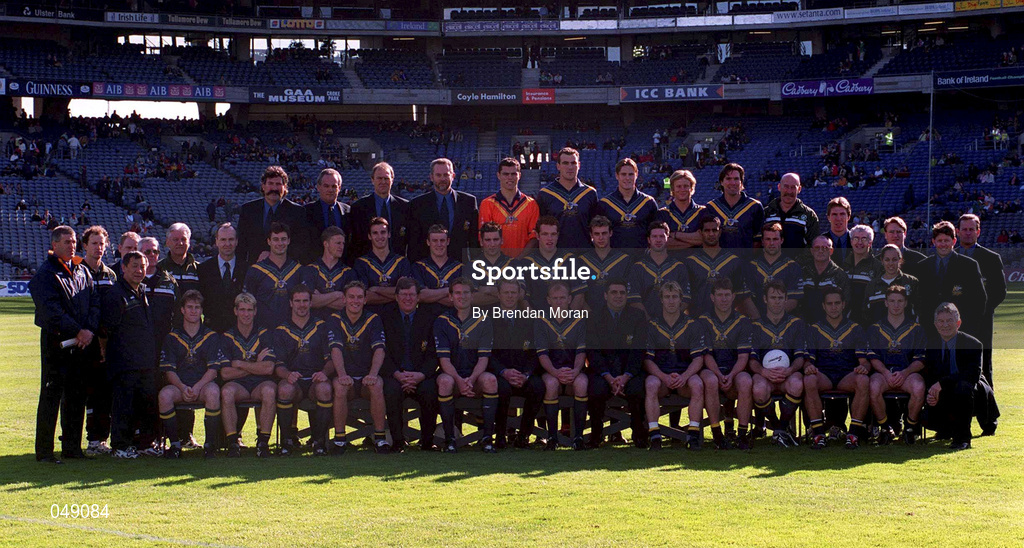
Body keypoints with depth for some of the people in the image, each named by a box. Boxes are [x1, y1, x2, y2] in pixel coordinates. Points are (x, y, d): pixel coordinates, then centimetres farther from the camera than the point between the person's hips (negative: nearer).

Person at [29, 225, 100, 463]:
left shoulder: (83, 271, 14)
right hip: (56, 342, -6)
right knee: (51, 395, -4)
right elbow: (51, 310, -15)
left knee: (77, 395, 9)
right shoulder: (45, 274, -6)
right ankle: (44, 450, 0)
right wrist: (78, 331, -18)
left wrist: (90, 330, -7)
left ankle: (72, 446, 18)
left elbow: (95, 301, 10)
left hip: (80, 342, 6)